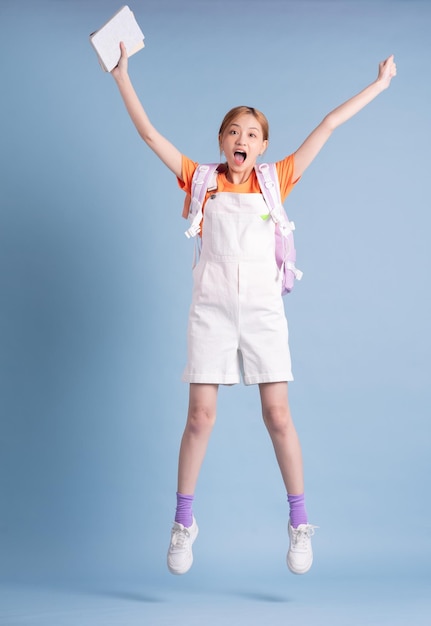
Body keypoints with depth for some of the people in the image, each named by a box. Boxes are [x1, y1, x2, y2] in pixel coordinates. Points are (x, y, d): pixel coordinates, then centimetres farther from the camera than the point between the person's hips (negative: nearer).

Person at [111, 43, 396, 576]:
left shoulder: (276, 182, 9)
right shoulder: (201, 180, 8)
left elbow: (326, 127, 10)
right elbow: (149, 133, 6)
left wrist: (378, 85, 15)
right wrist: (121, 74, 2)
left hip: (262, 308, 0)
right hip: (211, 308, 0)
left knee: (278, 416, 0)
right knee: (200, 416, -1)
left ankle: (299, 521, 14)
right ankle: (183, 521, 13)